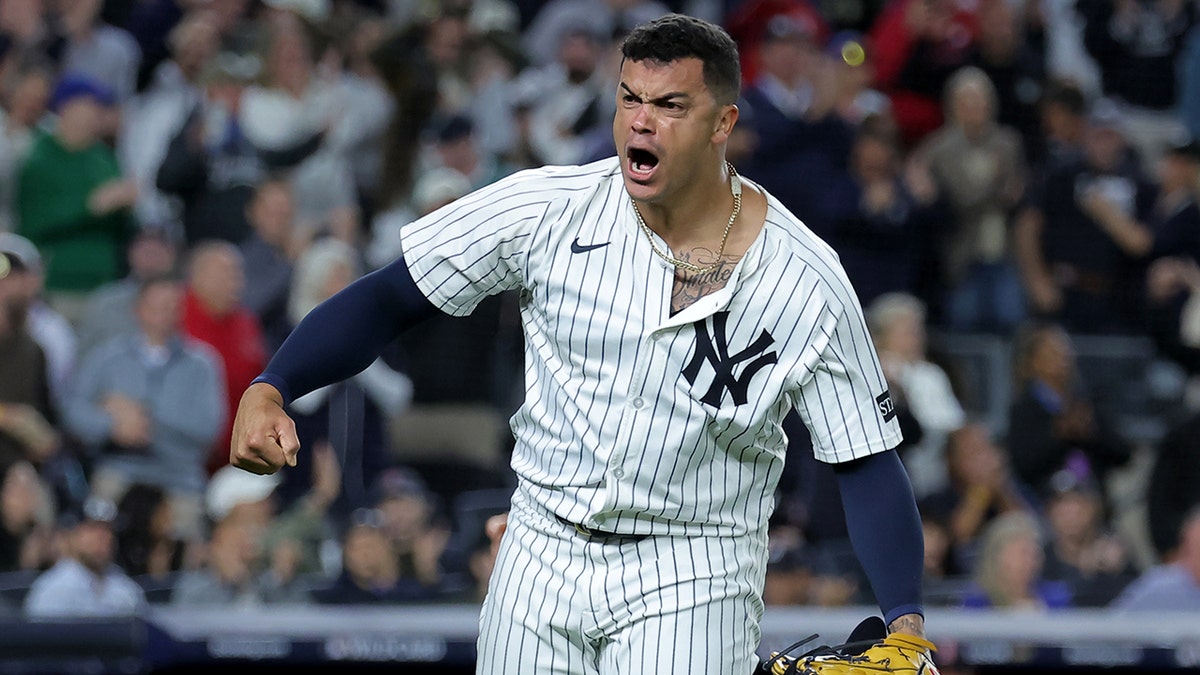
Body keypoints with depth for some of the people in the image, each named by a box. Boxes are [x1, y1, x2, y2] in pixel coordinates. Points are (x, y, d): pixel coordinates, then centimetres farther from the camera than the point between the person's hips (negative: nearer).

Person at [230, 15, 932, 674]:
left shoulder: (808, 283, -11)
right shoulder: (549, 209, -9)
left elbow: (867, 464, -5)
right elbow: (388, 300, -2)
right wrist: (268, 390, -16)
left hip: (691, 579, -2)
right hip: (542, 556, 2)